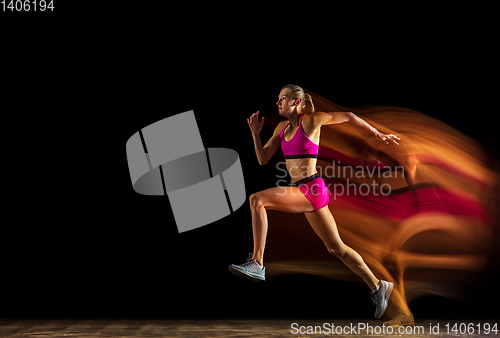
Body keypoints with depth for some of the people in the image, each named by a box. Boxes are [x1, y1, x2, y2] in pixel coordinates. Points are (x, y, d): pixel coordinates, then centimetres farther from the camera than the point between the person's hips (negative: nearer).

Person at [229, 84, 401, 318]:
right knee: (336, 248, 14)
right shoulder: (282, 128, 15)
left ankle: (257, 264, -19)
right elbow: (263, 159, 14)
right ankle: (378, 286, 28)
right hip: (303, 193, 8)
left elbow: (347, 116, 6)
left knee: (257, 200, -23)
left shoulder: (311, 120, -4)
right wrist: (256, 133, 1)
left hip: (311, 189, -8)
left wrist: (377, 134, 13)